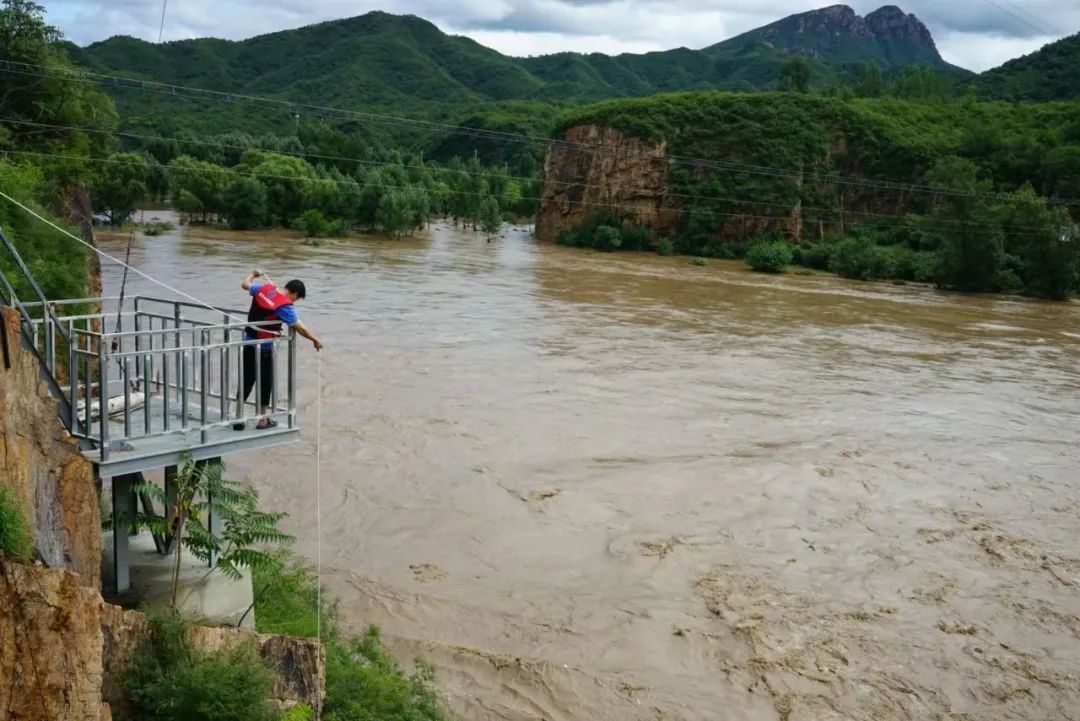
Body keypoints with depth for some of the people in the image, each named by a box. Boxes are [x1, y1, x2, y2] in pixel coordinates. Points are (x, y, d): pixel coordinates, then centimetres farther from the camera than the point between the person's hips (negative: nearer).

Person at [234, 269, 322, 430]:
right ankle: (263, 419, 20)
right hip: (264, 348, -6)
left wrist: (253, 274, 36)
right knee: (265, 382, 10)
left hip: (248, 342, 6)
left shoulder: (264, 288, -2)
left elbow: (245, 284, 16)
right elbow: (300, 328, -17)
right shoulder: (285, 306, -19)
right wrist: (315, 340, -3)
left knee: (246, 381, 14)